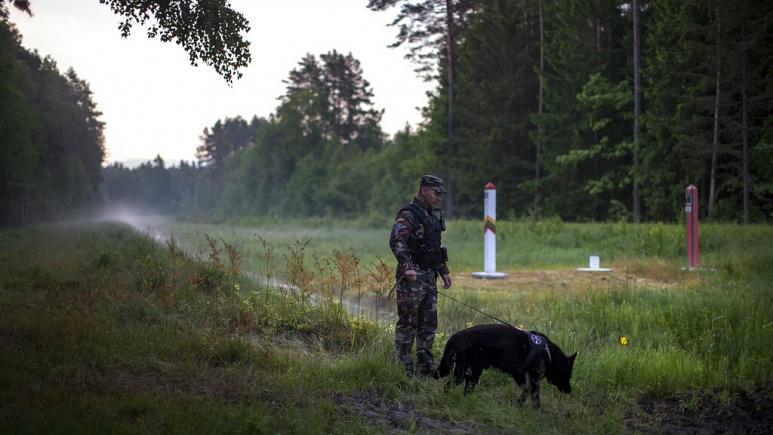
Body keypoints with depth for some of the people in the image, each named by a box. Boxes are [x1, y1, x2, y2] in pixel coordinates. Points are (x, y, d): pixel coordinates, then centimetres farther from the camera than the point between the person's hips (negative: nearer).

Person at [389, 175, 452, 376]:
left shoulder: (434, 214, 17)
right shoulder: (408, 214, -13)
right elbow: (396, 241, -25)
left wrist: (444, 271, 24)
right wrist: (407, 267, -35)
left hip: (430, 277, 9)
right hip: (412, 277, -9)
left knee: (429, 323, 11)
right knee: (408, 323, -4)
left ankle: (426, 366, 19)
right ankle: (403, 366, 0)